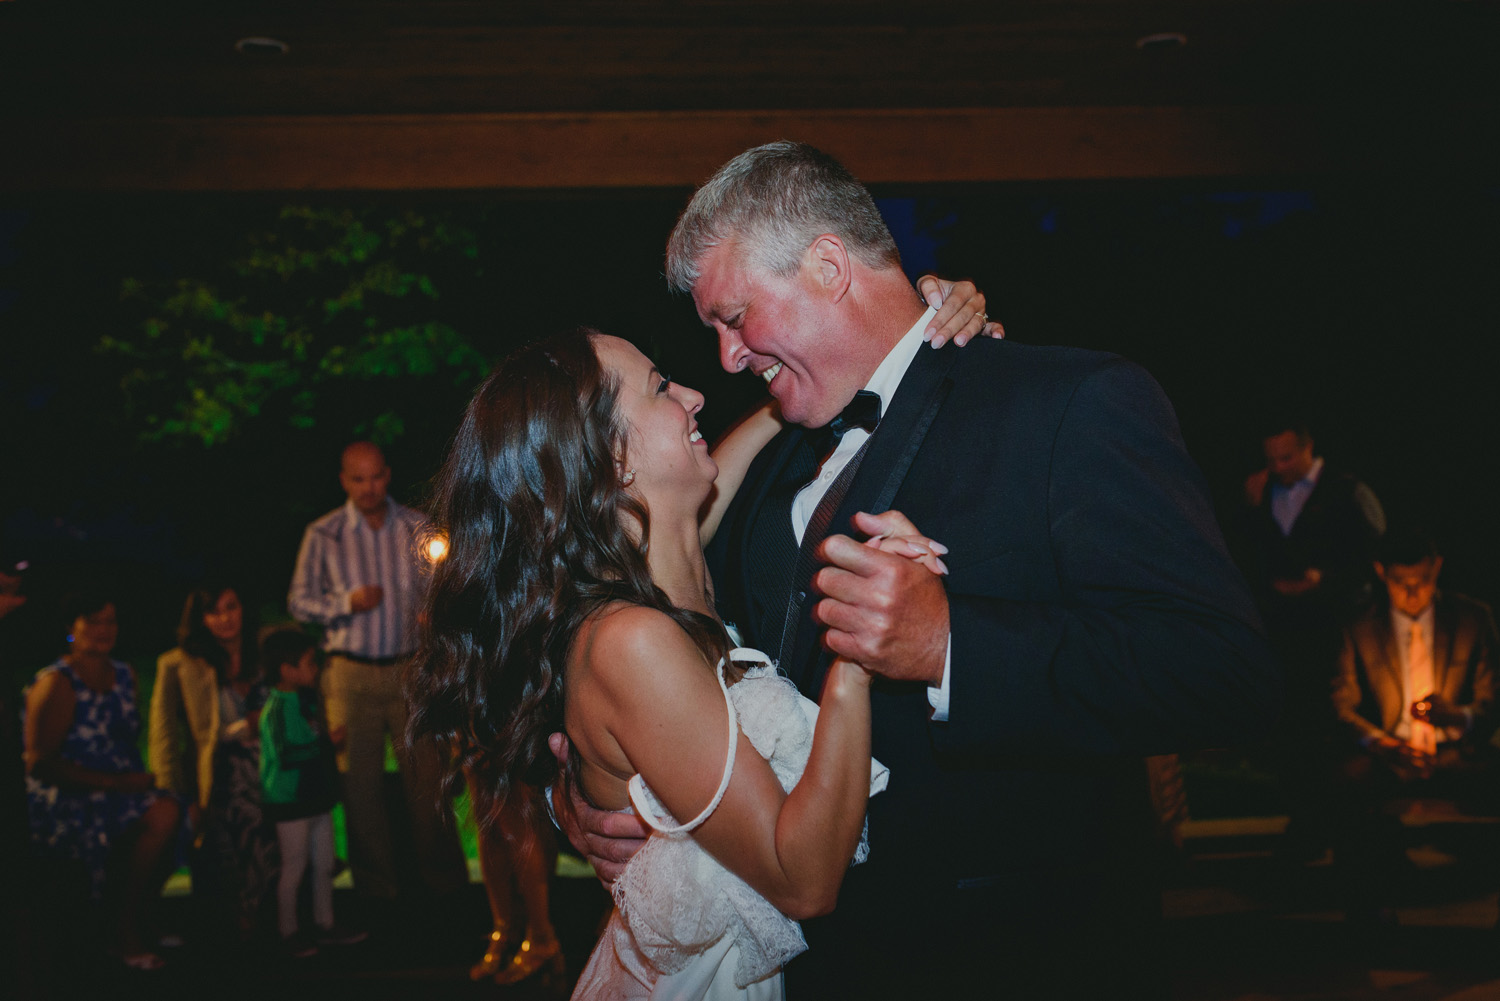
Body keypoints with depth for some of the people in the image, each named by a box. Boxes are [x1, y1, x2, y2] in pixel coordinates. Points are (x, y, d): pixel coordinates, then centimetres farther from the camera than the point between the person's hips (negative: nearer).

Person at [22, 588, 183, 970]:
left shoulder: (124, 674, 13)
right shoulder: (56, 684, -10)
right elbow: (40, 763, -15)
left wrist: (138, 778, -3)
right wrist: (115, 782, -19)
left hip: (121, 790, 7)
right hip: (62, 802, -7)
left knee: (167, 812, -23)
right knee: (160, 817, -27)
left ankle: (134, 929, -7)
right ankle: (125, 934, -9)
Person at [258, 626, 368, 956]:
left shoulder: (308, 700, 11)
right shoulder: (276, 708, -18)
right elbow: (284, 755, -27)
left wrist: (332, 740, 11)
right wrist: (326, 742, -22)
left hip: (317, 795, 9)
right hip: (289, 801, -9)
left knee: (324, 864, 14)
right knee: (293, 867, 2)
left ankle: (324, 924, 25)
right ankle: (289, 932, 14)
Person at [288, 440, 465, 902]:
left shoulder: (417, 527, 7)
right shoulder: (322, 534, 4)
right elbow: (299, 601, 6)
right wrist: (348, 602, -9)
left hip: (410, 669, 0)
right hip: (352, 673, 0)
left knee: (427, 776, -3)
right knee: (360, 785, 2)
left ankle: (446, 882, 7)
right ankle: (377, 892, 12)